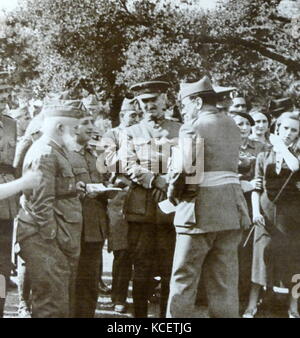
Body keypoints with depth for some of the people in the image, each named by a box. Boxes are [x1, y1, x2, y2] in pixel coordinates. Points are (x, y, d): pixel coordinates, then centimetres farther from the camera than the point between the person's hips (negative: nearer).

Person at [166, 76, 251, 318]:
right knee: (225, 278, 10)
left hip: (200, 210, -7)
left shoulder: (193, 127, -10)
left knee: (184, 279, 2)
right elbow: (231, 166, 13)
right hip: (232, 209, 7)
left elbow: (187, 170, -19)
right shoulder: (232, 125, 13)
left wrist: (173, 192, -3)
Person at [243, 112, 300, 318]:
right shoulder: (264, 157, 11)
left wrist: (280, 144, -5)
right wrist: (256, 211, -7)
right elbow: (257, 188, 8)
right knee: (262, 254, -1)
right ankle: (252, 306, 6)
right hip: (267, 211, 1)